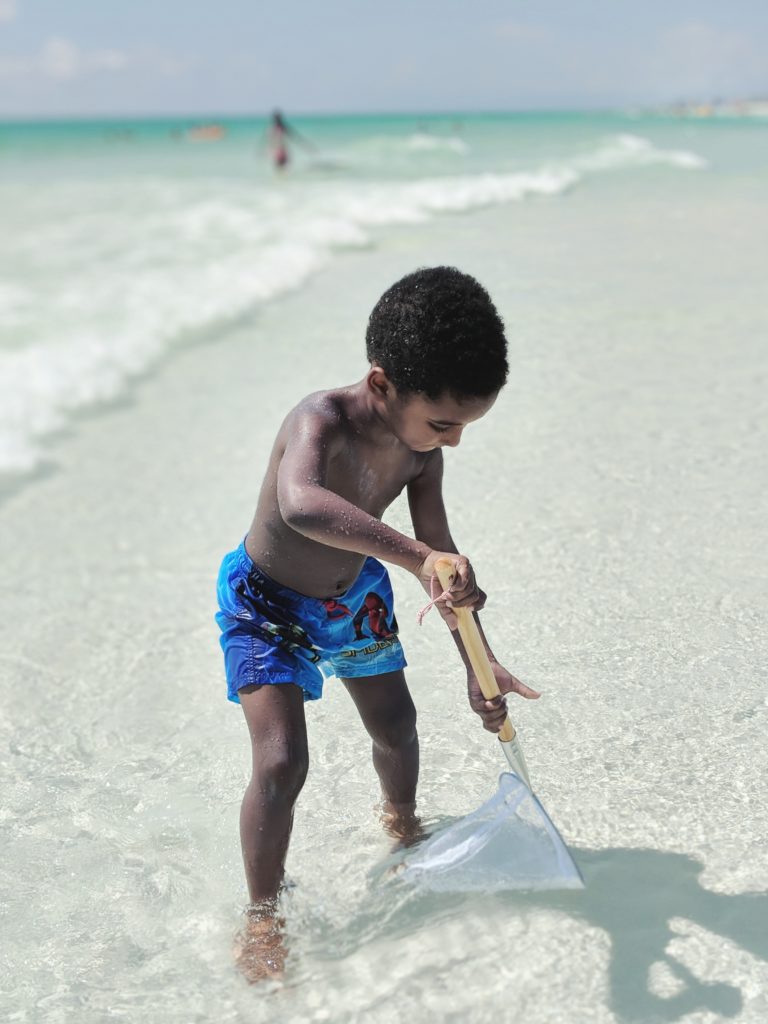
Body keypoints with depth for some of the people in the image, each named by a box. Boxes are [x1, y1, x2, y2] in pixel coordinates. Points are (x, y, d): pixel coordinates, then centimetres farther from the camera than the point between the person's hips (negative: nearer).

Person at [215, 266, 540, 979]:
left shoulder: (420, 448, -17)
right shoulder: (321, 422, -38)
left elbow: (442, 562, -7)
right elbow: (300, 504, -61)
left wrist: (478, 663, -8)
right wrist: (413, 558, -67)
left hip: (355, 594, 6)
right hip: (269, 603, -6)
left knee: (396, 726, 20)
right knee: (281, 762, -16)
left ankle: (402, 822, 53)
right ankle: (262, 916, 7)